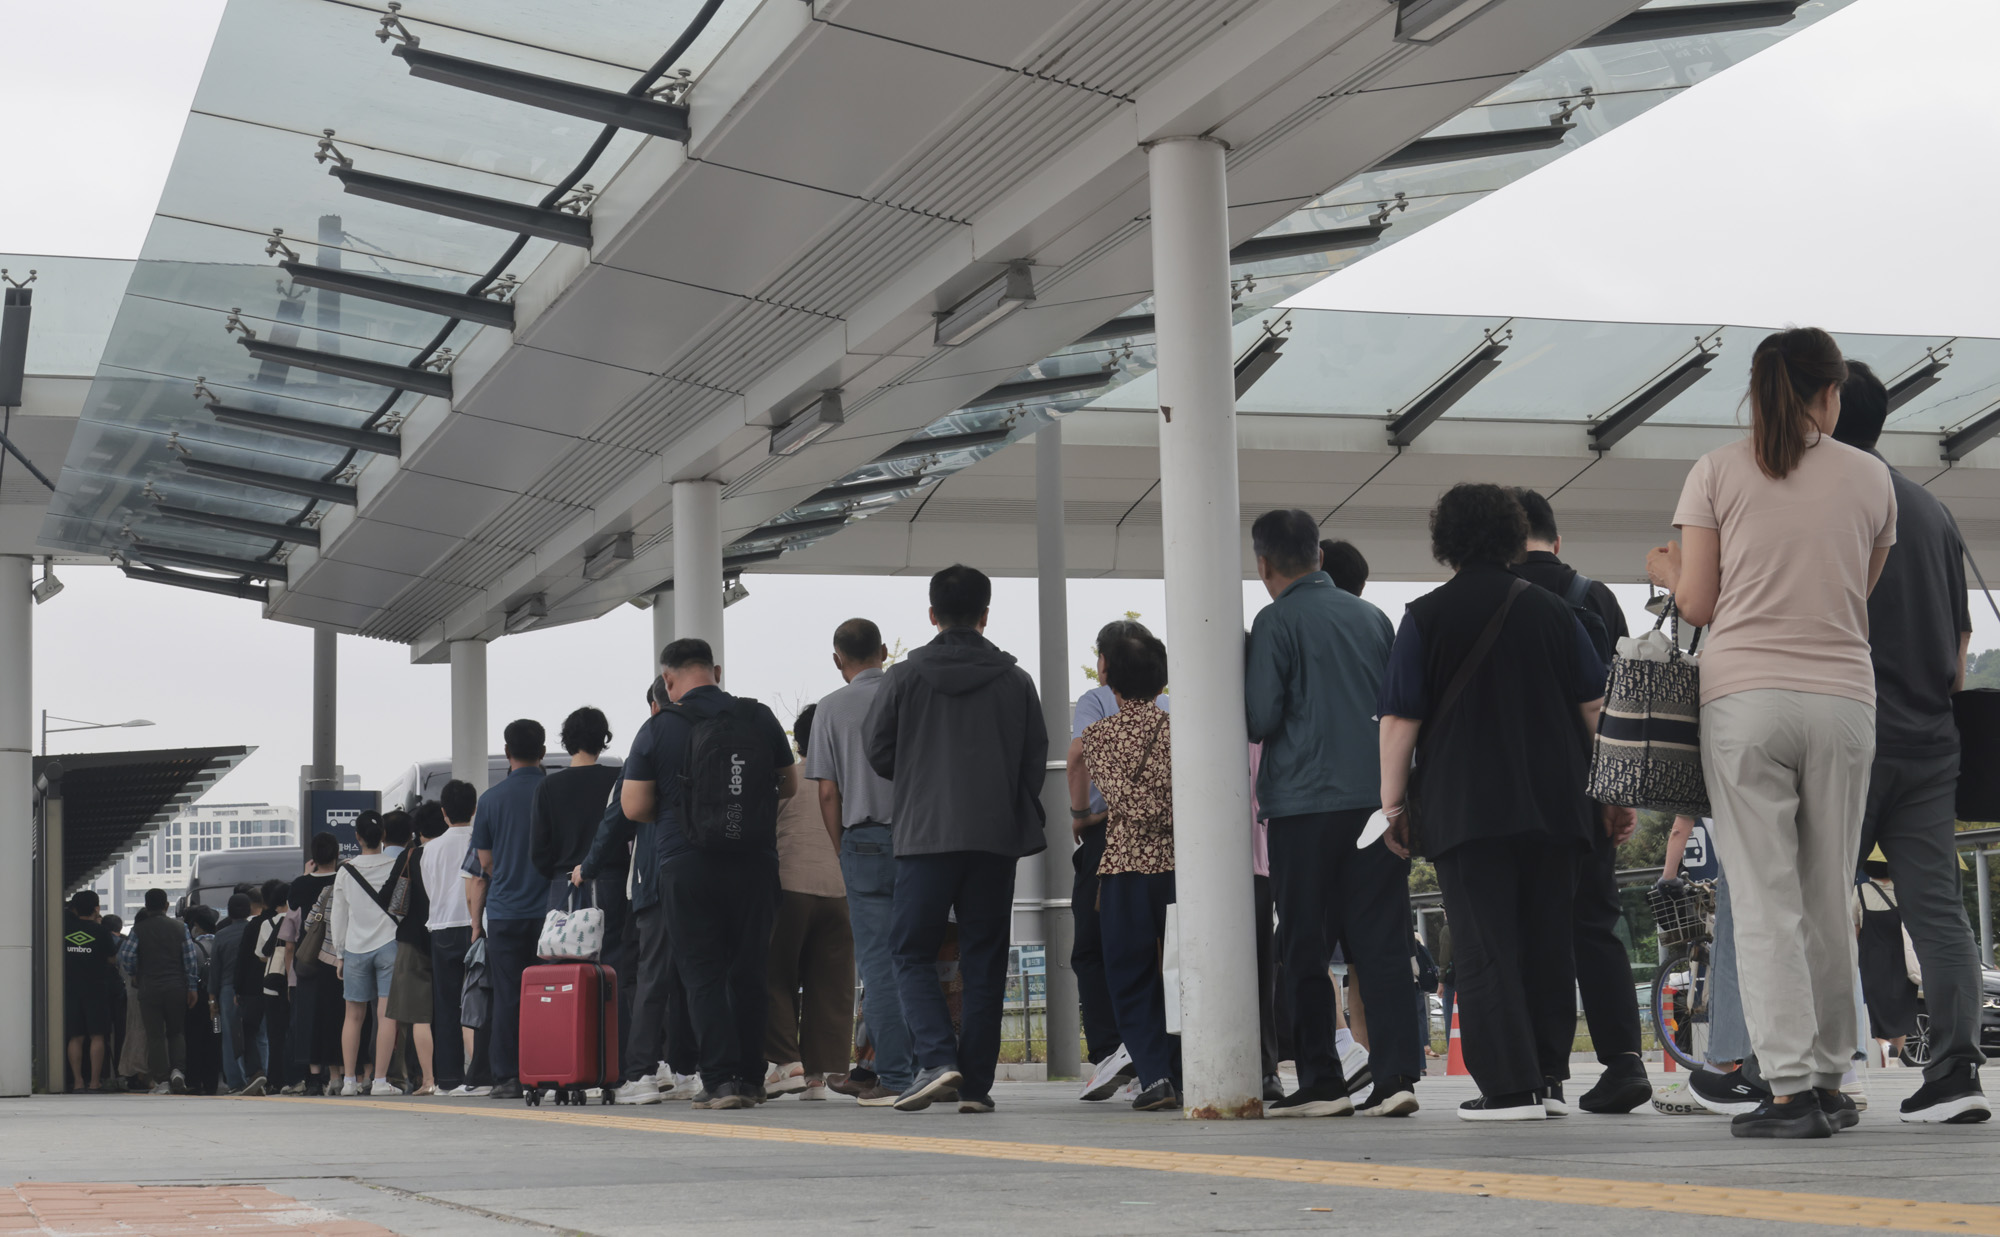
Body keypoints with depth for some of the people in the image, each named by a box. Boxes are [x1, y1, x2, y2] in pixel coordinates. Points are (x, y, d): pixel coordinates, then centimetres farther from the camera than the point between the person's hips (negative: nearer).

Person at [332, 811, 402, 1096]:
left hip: (356, 950, 2)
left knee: (354, 1016, 11)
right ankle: (380, 1080, -10)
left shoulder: (345, 871, 3)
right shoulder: (396, 866, -3)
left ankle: (349, 1079, 11)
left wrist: (340, 954, 17)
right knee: (386, 1014, -5)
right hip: (389, 945, -2)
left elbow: (338, 917, 8)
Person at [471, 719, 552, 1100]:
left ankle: (508, 1075, 1)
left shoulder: (491, 800, 2)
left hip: (505, 912, 0)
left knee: (508, 997, 2)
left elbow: (485, 865, 8)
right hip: (550, 911, 0)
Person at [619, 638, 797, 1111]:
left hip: (688, 865, -3)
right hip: (755, 861, 3)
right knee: (749, 973, 12)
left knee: (703, 976, 2)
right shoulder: (759, 718, 4)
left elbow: (634, 806, -4)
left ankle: (721, 1078, -8)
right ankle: (751, 1079, 15)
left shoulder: (658, 728, -4)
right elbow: (789, 785, 14)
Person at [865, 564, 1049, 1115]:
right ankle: (976, 1082, 5)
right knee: (984, 963, 6)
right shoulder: (1016, 681, 4)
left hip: (924, 836, -2)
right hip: (996, 839, 2)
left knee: (913, 953, 7)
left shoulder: (905, 677, -2)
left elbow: (878, 752, 2)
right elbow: (1036, 761, 7)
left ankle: (936, 1059, -12)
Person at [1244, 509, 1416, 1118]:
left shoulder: (1276, 621, -5)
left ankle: (1321, 1083, 3)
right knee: (1382, 942, 4)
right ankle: (1396, 1075, -4)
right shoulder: (1372, 616, 11)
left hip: (1306, 802, -4)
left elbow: (1261, 717, -9)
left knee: (1305, 951, 3)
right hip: (1377, 798, 5)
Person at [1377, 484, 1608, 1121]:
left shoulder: (1425, 616, -1)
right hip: (1554, 804, 3)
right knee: (1548, 941, 11)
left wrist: (1393, 802, 2)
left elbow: (1399, 719, -4)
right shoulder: (1549, 609, 7)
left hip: (1465, 806, -3)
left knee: (1483, 947, -3)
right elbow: (1595, 706, 9)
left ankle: (1509, 1086, -9)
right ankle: (1548, 1078, 13)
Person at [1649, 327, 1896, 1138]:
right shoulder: (1871, 478, 7)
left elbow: (1696, 604, 0)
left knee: (1766, 903, -2)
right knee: (1830, 900, 10)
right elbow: (1859, 596, 11)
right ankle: (1829, 1081, 16)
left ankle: (1791, 1089, -6)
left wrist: (1664, 569, 20)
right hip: (1842, 698, 2)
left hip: (1745, 699, -2)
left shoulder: (1716, 473, 1)